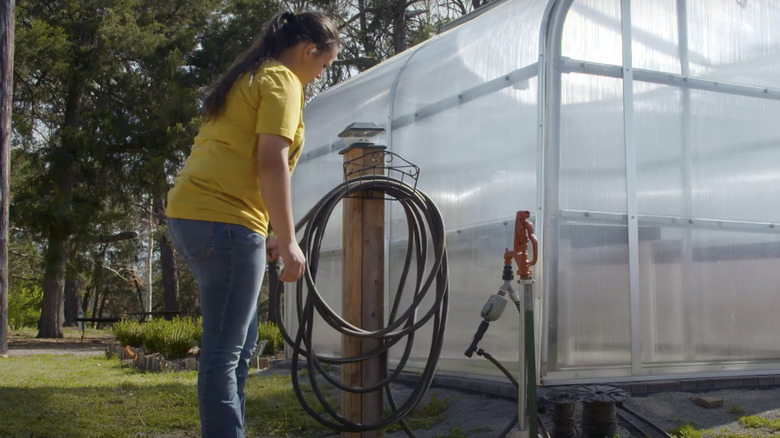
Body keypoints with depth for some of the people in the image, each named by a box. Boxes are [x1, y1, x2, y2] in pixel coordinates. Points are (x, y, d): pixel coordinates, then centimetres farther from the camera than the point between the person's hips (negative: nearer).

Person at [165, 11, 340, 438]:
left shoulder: (245, 78, 25)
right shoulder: (281, 80, -5)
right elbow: (272, 163, -16)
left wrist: (269, 236, 27)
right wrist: (288, 241, -14)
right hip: (224, 221, -10)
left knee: (240, 343, 16)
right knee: (225, 351, -9)